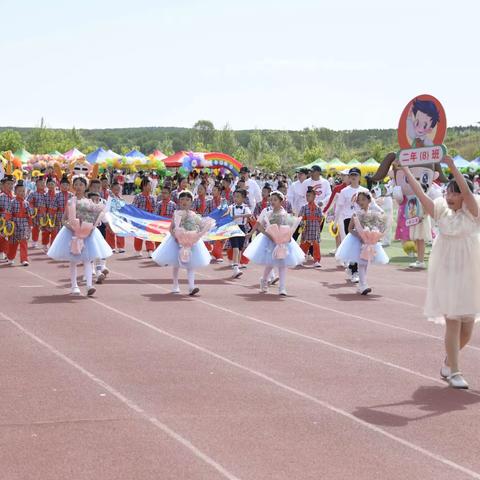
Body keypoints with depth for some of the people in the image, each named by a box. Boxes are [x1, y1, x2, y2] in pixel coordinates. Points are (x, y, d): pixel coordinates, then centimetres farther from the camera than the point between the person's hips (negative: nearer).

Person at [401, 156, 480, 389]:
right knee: (453, 323, -4)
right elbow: (420, 193, -5)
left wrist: (453, 167, -28)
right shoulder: (442, 210, 2)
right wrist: (405, 170, -10)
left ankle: (449, 361, 31)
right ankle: (454, 372, 3)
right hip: (446, 272, 0)